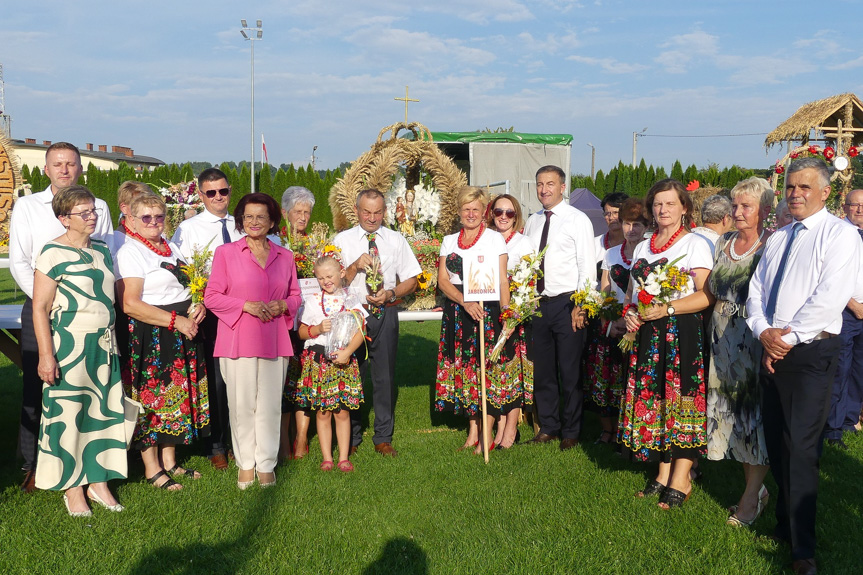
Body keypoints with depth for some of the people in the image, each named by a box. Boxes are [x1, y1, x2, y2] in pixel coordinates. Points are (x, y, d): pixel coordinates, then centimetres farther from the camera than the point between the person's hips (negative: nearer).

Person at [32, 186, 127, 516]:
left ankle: (98, 481, 20)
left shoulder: (102, 250, 12)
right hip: (69, 344, -6)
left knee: (104, 411, 8)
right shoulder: (53, 253, -9)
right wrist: (46, 356, -16)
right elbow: (40, 309, -11)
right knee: (67, 414, 1)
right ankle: (72, 488, 14)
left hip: (103, 345, 6)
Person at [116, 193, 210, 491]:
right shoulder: (130, 252, -10)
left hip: (184, 333, 8)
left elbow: (186, 286, 23)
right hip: (150, 336, -8)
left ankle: (170, 461, 25)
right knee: (152, 398, 0)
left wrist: (198, 307, 0)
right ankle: (152, 469, 11)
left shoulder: (172, 248, 15)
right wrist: (175, 321, -20)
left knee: (176, 397, 12)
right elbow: (130, 304, -19)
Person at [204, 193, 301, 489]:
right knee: (242, 405, 2)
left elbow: (295, 295, 18)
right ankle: (245, 464, 17)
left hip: (274, 341, 2)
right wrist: (246, 305, -12)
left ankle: (266, 464, 16)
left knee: (270, 405, 4)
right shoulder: (226, 252, 3)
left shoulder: (284, 256, 12)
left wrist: (282, 305, -5)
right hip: (238, 340, -2)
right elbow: (211, 296, 1)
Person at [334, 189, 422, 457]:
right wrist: (355, 266, -14)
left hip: (385, 314, 1)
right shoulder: (342, 240, 6)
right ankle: (351, 437, 18)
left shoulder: (396, 240, 10)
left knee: (385, 376, 4)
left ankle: (383, 438, 15)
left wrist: (391, 293, -8)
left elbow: (411, 281, 9)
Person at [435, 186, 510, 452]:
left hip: (487, 309, -4)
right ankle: (472, 432, 15)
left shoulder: (495, 239, 3)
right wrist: (465, 302, -12)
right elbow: (442, 280, 3)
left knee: (487, 368, -6)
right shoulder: (449, 241, 12)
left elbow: (503, 281, 0)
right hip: (456, 311, 4)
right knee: (462, 368, 6)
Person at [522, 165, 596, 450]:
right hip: (538, 303, 5)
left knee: (570, 371, 1)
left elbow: (588, 265, -8)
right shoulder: (532, 222, 13)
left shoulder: (578, 220, -4)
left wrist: (580, 306, -14)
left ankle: (571, 432, 15)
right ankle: (548, 426, 25)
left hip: (567, 304, -5)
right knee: (542, 370, 12)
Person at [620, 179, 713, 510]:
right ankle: (664, 473, 16)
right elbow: (632, 291, 21)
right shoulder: (643, 247, 18)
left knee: (680, 401, -5)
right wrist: (629, 314, 1)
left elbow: (705, 295, -10)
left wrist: (668, 308, -20)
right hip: (646, 334, 6)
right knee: (652, 398, 5)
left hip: (681, 332, -6)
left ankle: (680, 480, 3)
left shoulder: (696, 244, -1)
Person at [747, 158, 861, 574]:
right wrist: (764, 332, -5)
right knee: (775, 443, 12)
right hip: (772, 351, 7)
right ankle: (785, 524, 27)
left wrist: (788, 337, -14)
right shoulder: (778, 238, 16)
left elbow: (829, 298, -16)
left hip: (811, 354, -7)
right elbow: (756, 290, 12)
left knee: (801, 447, -9)